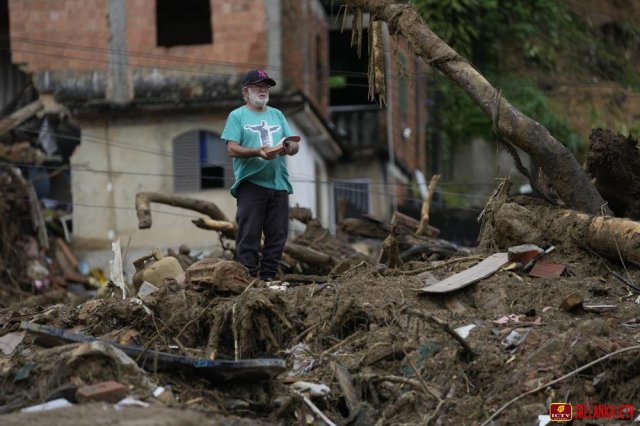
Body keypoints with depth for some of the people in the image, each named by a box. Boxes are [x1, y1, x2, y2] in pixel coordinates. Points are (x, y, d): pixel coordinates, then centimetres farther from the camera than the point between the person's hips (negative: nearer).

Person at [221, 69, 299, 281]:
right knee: (249, 235, -7)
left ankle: (267, 277, 10)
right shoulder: (237, 116, 6)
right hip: (251, 183, -5)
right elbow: (232, 149, -6)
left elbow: (295, 145, 14)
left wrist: (289, 147, -10)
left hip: (278, 184, 5)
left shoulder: (277, 115, 20)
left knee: (278, 235, 3)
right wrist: (257, 152, -21)